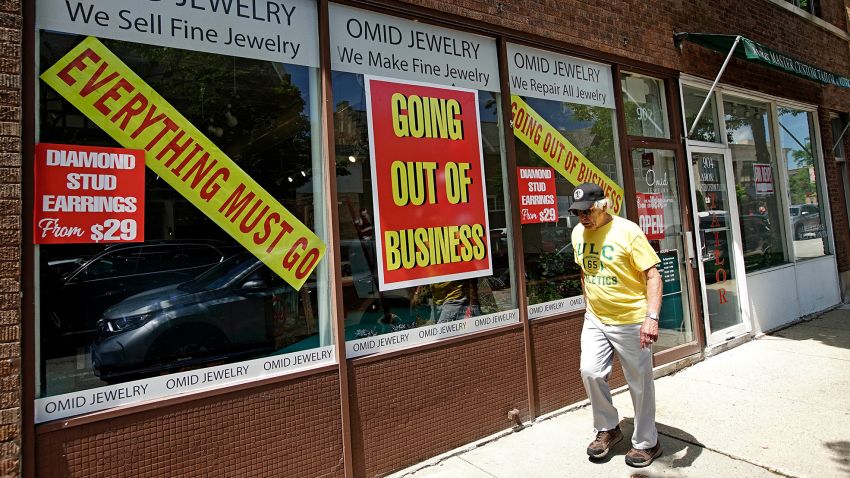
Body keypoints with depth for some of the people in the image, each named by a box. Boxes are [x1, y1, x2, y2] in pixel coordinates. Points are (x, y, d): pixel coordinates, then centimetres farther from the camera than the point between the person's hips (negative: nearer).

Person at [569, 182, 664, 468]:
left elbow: (653, 276, -16)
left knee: (640, 383, 8)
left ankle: (646, 443, 29)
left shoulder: (627, 231, -15)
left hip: (631, 321, -5)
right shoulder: (578, 233, 3)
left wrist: (652, 317, -26)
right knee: (590, 372, -4)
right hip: (594, 320, 5)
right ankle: (608, 429, 22)